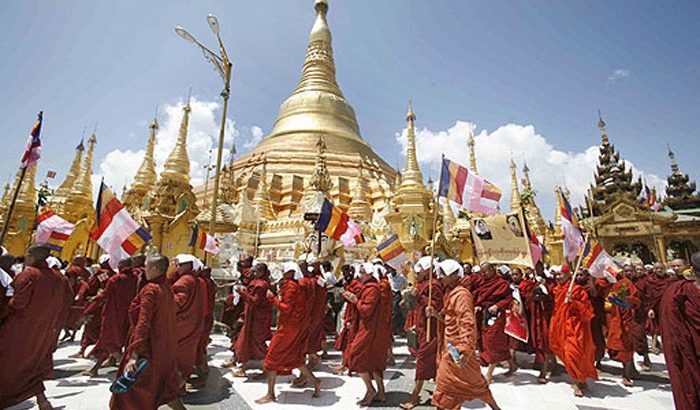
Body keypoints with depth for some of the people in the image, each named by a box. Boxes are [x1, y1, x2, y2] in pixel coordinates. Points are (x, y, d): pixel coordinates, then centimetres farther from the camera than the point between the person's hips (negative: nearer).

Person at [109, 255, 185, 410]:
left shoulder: (150, 290, -19)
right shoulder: (167, 288, 2)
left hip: (149, 347, -7)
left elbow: (143, 323, -26)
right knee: (166, 388, 18)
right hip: (165, 348, 7)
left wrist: (134, 355, -29)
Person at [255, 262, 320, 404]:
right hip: (298, 326, 9)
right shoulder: (297, 285, 11)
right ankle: (315, 381, 23)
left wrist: (272, 298, -15)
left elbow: (287, 309, -21)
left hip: (290, 327, -9)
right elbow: (293, 306, 10)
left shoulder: (290, 286, -17)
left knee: (273, 357, 3)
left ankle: (270, 395, 13)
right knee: (294, 357, 19)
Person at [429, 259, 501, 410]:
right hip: (450, 344, 9)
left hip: (457, 347, -9)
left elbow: (467, 324, -25)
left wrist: (465, 350, -29)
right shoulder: (450, 292, 8)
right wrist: (435, 313, -3)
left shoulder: (461, 295, -19)